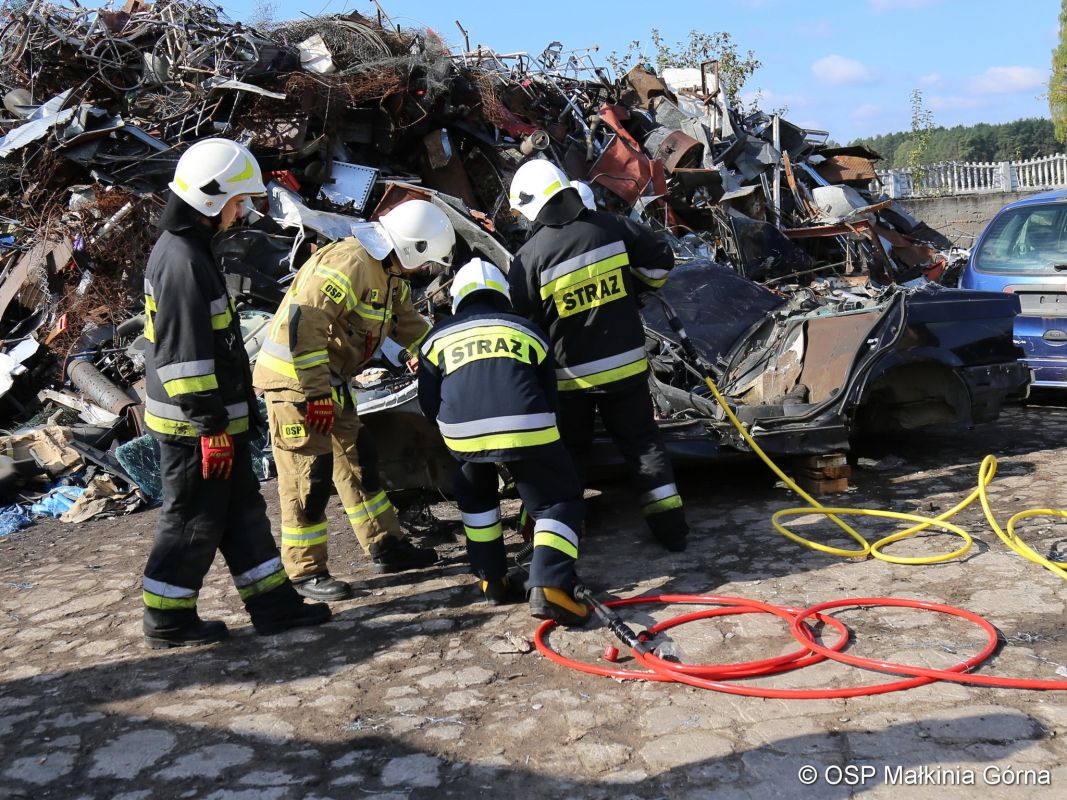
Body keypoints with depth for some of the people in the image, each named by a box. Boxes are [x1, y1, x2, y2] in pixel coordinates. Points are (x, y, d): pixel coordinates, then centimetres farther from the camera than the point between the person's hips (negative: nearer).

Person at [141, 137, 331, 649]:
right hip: (195, 427, -10)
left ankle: (273, 604, 22)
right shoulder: (182, 261, -20)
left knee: (242, 510, 14)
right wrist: (212, 425, -21)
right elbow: (184, 354, -24)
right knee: (193, 522, 2)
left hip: (213, 418, 10)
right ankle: (167, 621, 18)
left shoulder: (186, 249, 14)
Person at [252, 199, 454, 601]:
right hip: (295, 377, -10)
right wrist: (315, 393, -27)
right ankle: (306, 571, 7)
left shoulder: (388, 274, 11)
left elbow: (410, 325, 22)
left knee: (358, 462, 15)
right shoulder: (349, 263, -23)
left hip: (329, 379, 10)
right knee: (308, 475, -5)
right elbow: (303, 323, -29)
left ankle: (386, 547, 27)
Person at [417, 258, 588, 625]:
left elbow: (429, 406, 23)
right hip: (527, 428, -1)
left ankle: (493, 582, 25)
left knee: (475, 496, 30)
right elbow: (549, 398, 27)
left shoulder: (439, 337, 24)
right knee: (559, 501, 13)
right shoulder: (527, 331, 26)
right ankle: (549, 587, -8)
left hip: (463, 433, 2)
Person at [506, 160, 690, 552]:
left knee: (569, 451, 15)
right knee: (642, 442, 14)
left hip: (570, 374, -2)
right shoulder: (612, 226, -6)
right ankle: (671, 527, 17)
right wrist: (634, 292, 20)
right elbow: (660, 259, 4)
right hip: (626, 364, 3)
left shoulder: (530, 256, -15)